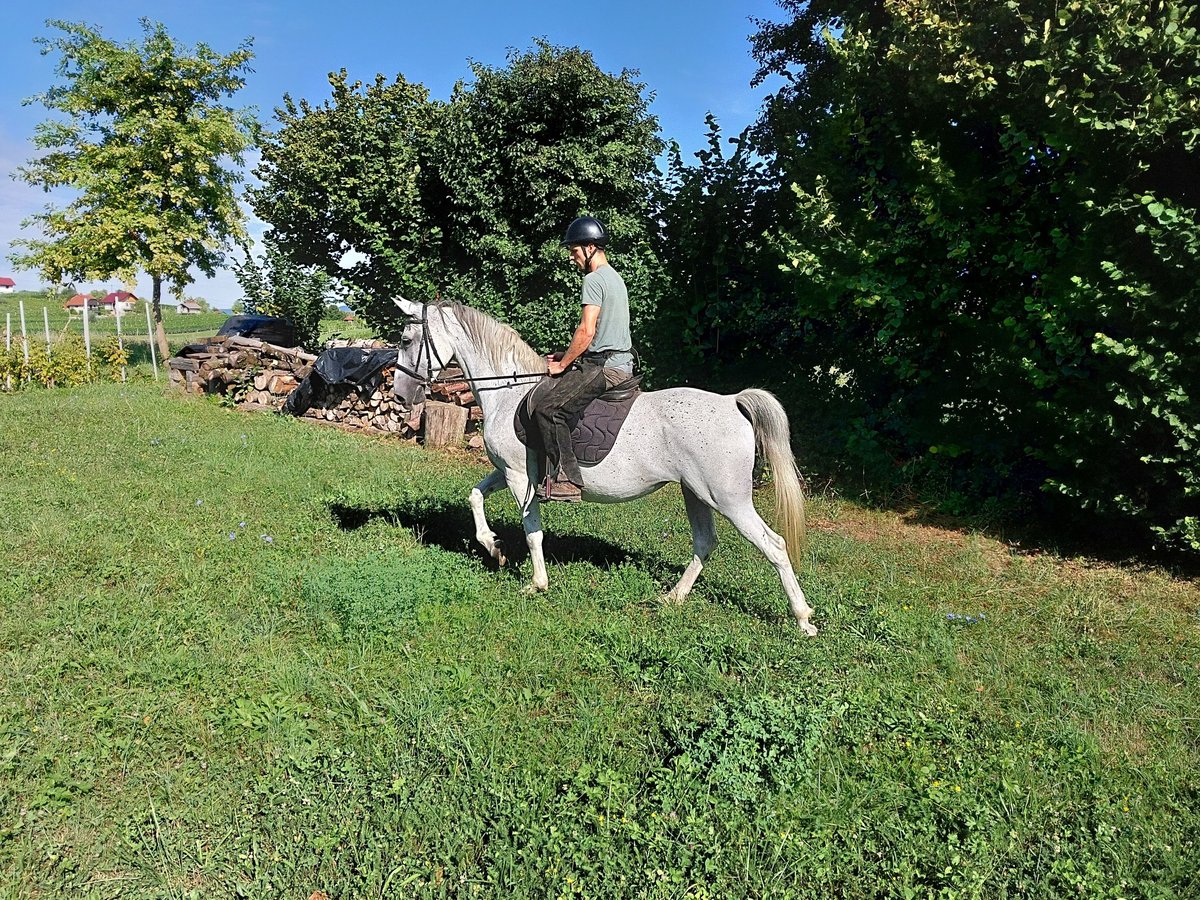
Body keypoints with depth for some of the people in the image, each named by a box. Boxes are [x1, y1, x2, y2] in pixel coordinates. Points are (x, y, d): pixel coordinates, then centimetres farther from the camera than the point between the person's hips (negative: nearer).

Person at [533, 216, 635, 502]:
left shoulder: (593, 279, -10)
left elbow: (587, 331, -19)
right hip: (622, 363, 11)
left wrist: (562, 364, -8)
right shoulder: (615, 278, 21)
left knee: (546, 406, -18)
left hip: (604, 367, -11)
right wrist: (569, 356, 20)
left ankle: (565, 479, -21)